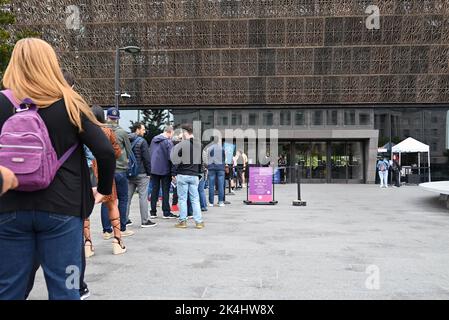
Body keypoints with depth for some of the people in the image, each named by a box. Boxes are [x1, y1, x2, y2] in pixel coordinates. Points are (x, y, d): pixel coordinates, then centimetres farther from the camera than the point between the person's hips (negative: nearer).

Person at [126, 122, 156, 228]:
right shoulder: (142, 141, -10)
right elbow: (146, 159, -12)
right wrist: (149, 172, -3)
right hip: (141, 174, -6)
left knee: (127, 196, 10)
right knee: (143, 197, -2)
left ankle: (125, 219, 15)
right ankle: (145, 221, 2)